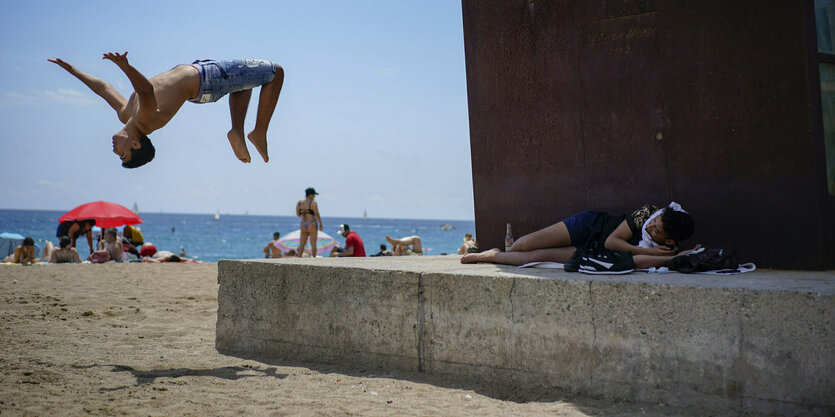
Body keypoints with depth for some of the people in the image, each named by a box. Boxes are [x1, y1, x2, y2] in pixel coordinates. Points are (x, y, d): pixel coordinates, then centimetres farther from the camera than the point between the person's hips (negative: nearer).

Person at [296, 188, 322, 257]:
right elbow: (317, 214, -13)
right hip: (312, 225, -5)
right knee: (313, 244, 2)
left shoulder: (299, 202, 6)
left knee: (301, 244, 7)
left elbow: (298, 214, 14)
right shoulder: (313, 202, -10)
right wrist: (321, 224, -3)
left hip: (303, 225, 5)